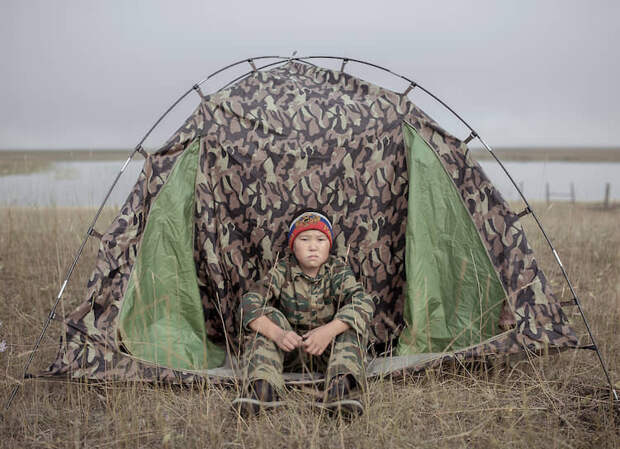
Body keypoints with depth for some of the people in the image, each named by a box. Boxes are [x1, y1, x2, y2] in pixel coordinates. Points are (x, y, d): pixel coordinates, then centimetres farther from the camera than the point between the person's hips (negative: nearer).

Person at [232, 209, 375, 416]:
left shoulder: (339, 270, -9)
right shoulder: (282, 271, -10)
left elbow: (363, 302, -26)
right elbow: (249, 302, -23)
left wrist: (329, 331, -43)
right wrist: (278, 334, -42)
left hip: (327, 349, 0)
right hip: (290, 349, 0)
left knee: (353, 324, -26)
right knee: (268, 316, -24)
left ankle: (339, 388, -46)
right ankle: (262, 387, -40)